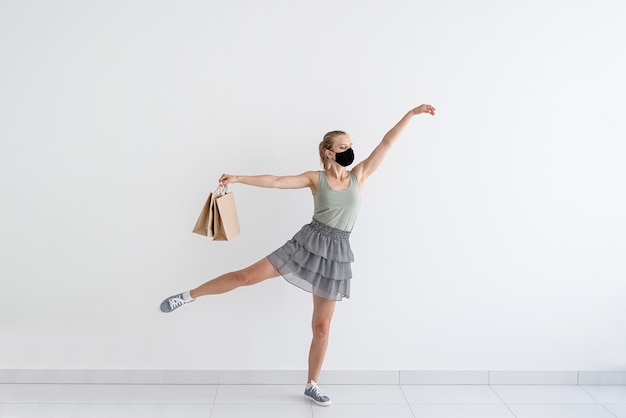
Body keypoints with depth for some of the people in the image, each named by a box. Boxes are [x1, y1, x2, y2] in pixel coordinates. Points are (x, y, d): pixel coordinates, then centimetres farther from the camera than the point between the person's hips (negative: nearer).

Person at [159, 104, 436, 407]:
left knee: (322, 326, 8)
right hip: (309, 242, -1)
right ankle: (189, 295, 13)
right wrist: (237, 179, -11)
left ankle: (311, 385, 24)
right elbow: (276, 181, -4)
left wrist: (411, 113, 4)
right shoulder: (316, 178, 1)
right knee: (249, 275, -7)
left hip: (336, 253, 2)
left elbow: (387, 143, 4)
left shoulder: (359, 175, 5)